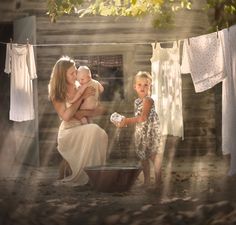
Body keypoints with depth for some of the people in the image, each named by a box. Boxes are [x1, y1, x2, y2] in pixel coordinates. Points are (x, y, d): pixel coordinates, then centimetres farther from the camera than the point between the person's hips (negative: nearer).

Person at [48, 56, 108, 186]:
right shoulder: (57, 94, -1)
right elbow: (66, 116, -11)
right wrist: (81, 97, -11)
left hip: (82, 130, 4)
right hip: (68, 132, -4)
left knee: (102, 135, -29)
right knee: (93, 130, -33)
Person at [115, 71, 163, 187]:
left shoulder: (148, 100, -16)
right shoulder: (137, 101, 11)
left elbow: (143, 117, -24)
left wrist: (127, 121, -22)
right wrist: (125, 121, 6)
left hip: (150, 132, -9)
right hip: (140, 133, 9)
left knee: (154, 154, -4)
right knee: (143, 157, 14)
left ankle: (158, 181, 2)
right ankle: (147, 181, 25)